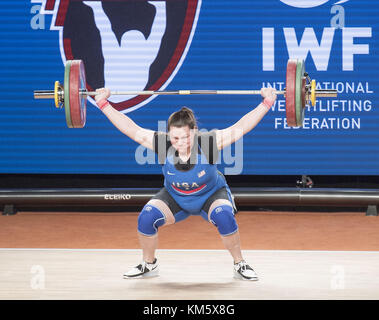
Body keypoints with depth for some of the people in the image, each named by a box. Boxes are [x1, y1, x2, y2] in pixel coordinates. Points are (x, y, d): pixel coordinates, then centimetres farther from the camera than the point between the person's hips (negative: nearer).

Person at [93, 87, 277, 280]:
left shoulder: (208, 143, -32)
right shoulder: (162, 144, -28)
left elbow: (240, 127, -31)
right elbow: (131, 129, -22)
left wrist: (266, 103, -37)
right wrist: (104, 104, -25)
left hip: (211, 194, -2)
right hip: (175, 197, 2)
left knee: (224, 217, -32)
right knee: (146, 218, -22)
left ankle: (239, 265, -9)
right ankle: (148, 264, 5)